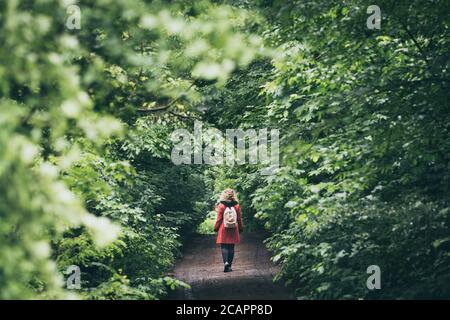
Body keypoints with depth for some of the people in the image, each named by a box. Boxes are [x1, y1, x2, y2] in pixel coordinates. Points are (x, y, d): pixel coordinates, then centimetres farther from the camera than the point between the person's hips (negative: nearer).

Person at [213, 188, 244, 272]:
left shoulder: (221, 206, -7)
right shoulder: (237, 206, 0)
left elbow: (219, 219, -4)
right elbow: (239, 218, 6)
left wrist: (216, 228, 7)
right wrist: (240, 228, 17)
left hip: (223, 229, -2)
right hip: (234, 229, 2)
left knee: (224, 246, 2)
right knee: (231, 247, 8)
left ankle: (226, 262, -20)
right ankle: (229, 266, 9)